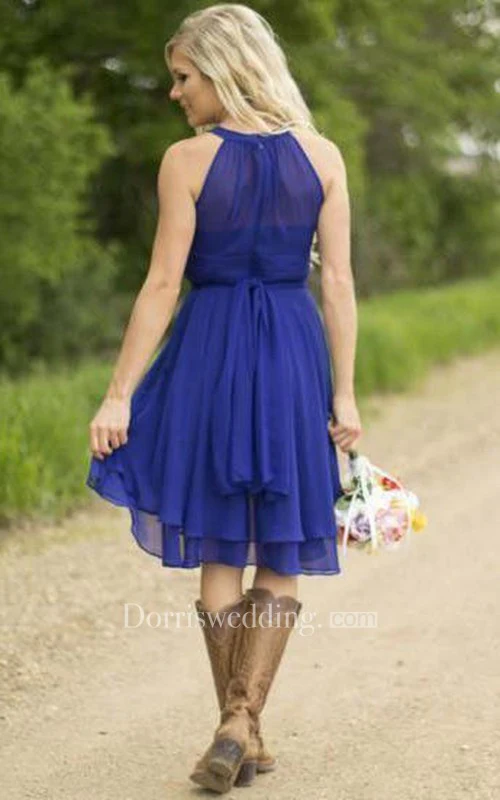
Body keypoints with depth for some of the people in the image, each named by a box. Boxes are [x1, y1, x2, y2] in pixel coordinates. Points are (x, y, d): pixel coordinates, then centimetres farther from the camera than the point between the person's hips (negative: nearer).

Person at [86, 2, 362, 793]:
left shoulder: (186, 160, -7)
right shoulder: (322, 156, 2)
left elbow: (163, 285, -9)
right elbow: (338, 282, -1)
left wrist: (119, 394, -5)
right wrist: (344, 393, 2)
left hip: (210, 351, -2)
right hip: (295, 352, 2)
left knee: (220, 554, 10)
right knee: (281, 560, 11)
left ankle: (241, 733, 16)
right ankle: (242, 720, -2)